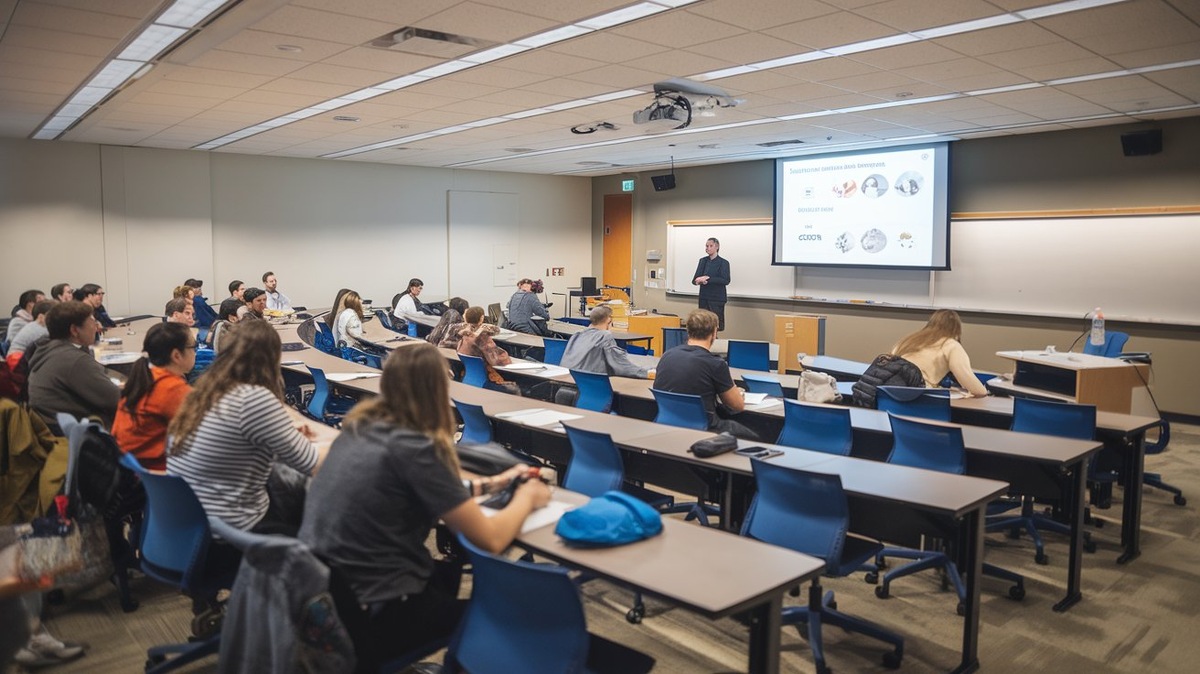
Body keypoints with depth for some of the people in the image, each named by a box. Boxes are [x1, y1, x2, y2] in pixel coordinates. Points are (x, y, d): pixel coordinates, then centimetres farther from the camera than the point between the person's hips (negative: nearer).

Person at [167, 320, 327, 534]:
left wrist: (288, 435, 21)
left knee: (294, 478, 18)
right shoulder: (256, 398, -21)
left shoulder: (206, 389, 4)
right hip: (231, 526, -8)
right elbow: (309, 463, -14)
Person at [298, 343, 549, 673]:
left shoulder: (360, 424, 1)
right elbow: (491, 539, -17)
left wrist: (489, 484, 16)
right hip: (366, 611, -7)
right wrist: (526, 498, 2)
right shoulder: (413, 448, -22)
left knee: (448, 572, 30)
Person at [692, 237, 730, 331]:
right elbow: (695, 279, 9)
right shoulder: (703, 261, 12)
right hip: (704, 298, 5)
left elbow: (725, 280, -13)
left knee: (716, 326, -8)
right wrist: (700, 281, -15)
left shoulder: (723, 262, -2)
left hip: (717, 298, -5)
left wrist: (708, 278, -20)